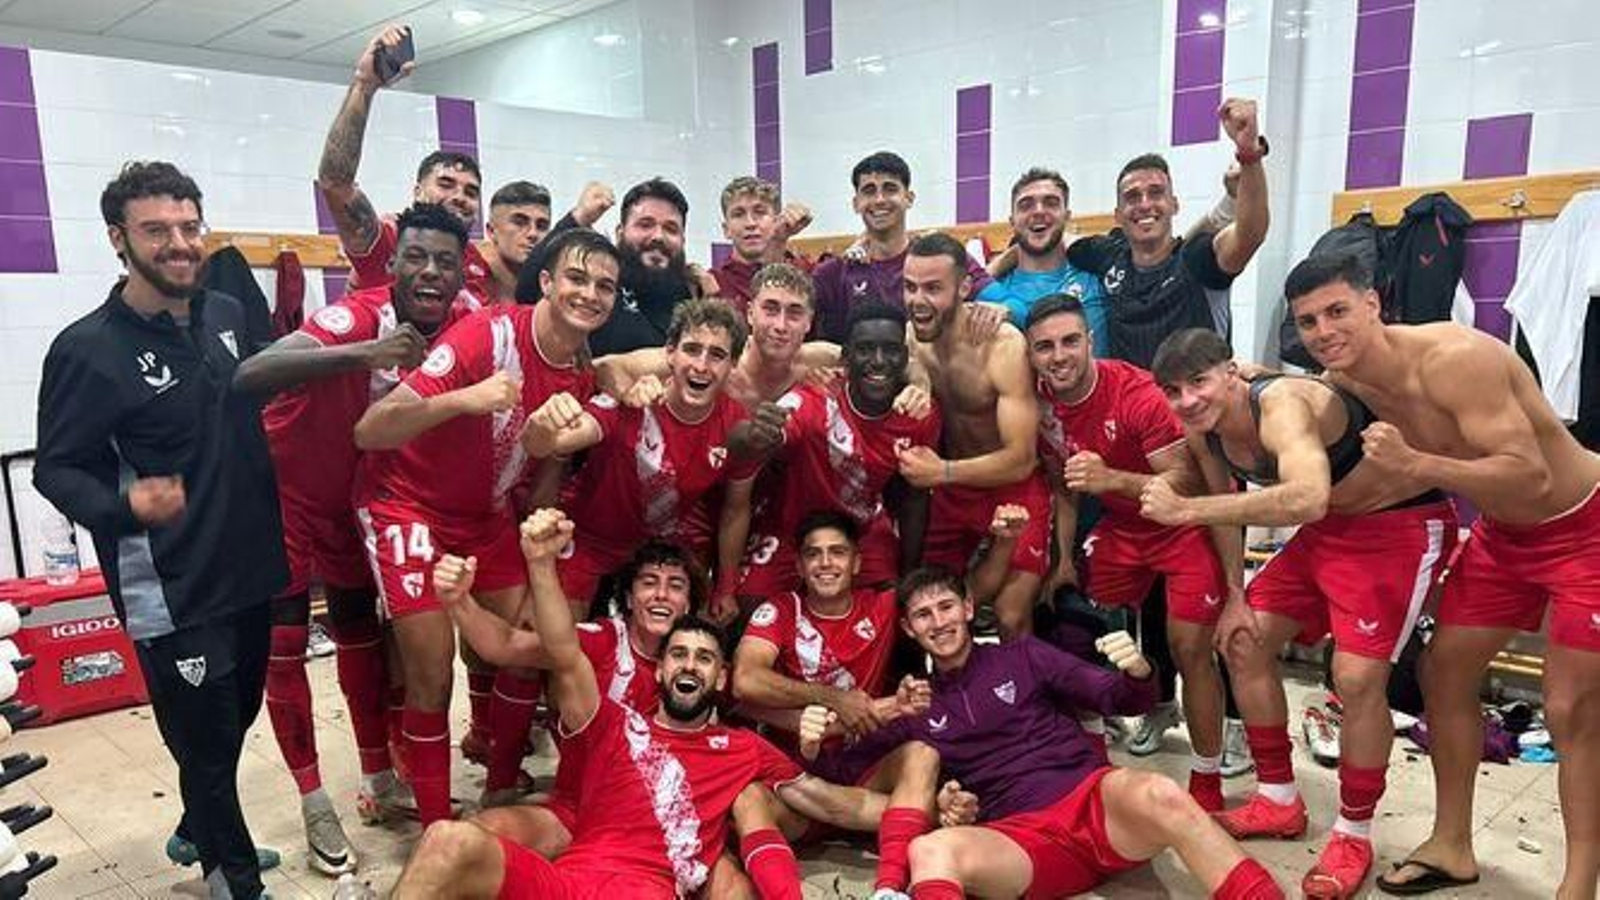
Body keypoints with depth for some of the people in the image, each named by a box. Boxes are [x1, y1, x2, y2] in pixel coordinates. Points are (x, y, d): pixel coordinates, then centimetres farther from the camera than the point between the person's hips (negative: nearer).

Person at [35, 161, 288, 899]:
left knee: (234, 721, 22)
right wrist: (122, 505, -31)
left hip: (253, 568, 6)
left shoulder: (228, 315, 3)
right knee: (205, 738, 6)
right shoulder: (87, 349, -14)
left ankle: (200, 833, 48)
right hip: (172, 590, -6)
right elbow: (56, 469, -12)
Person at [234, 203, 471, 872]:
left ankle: (379, 780, 27)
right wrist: (365, 353, -56)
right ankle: (315, 804, 15)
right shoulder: (357, 316, -31)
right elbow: (250, 376, -45)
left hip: (354, 497, 5)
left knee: (361, 633, 14)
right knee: (283, 647, 0)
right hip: (281, 490, -5)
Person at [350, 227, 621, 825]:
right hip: (408, 503, -6)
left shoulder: (584, 375, -5)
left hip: (485, 512, 6)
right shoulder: (488, 334, -26)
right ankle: (436, 828, 12)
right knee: (432, 675, -7)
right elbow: (369, 431, -31)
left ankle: (501, 791, 27)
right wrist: (462, 400, -44)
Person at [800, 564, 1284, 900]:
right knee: (929, 852, -32)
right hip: (1021, 837, 0)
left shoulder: (1021, 656, 16)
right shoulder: (916, 710, 19)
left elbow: (1121, 700, 10)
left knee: (1160, 796, -34)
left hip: (1094, 799, 0)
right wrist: (815, 748, -7)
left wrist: (1138, 673, -14)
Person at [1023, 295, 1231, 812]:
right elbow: (1063, 488, 5)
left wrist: (1111, 478, -42)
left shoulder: (1136, 393, -27)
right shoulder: (1042, 404, -8)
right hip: (1122, 526, 6)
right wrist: (1065, 560, 2)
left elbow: (1186, 481, -28)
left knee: (1189, 649, -9)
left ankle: (1207, 781, 9)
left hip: (1188, 522, -6)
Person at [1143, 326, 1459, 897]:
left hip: (1401, 525, -8)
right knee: (1243, 642, 7)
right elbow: (1227, 506, 8)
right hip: (1326, 529, 9)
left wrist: (1185, 509, -48)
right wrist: (1234, 596, 3)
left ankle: (1353, 836, 6)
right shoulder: (1202, 431, -7)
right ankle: (1279, 802, 23)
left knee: (1356, 676, -18)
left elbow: (1307, 499, -51)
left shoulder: (1282, 405, -32)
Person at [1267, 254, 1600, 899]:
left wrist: (1414, 464, -46)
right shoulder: (1342, 384, -9)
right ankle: (1452, 847, 25)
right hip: (1501, 534, 8)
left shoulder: (1455, 358, -31)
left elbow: (1531, 478, -35)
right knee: (1443, 672, 9)